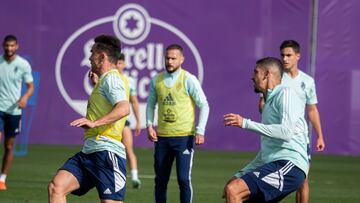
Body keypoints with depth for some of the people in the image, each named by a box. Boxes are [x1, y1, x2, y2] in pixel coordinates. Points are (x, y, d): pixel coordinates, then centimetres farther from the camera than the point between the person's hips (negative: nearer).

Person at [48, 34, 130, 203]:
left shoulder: (112, 79, -8)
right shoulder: (104, 80, 23)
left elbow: (124, 108, -27)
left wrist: (94, 122, -37)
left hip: (107, 152, -10)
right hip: (89, 151, 10)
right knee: (56, 186, -8)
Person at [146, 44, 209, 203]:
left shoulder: (189, 80, -5)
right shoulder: (156, 80, 7)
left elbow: (204, 106, -3)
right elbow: (151, 104, 16)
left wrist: (200, 131, -10)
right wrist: (149, 126, 2)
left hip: (184, 136, -4)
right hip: (162, 136, 4)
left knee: (183, 179, -7)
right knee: (160, 180, 8)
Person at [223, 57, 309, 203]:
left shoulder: (285, 93, -3)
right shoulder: (270, 100, 25)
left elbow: (286, 131, -19)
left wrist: (246, 123, -18)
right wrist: (241, 174, 22)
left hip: (289, 165, -10)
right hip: (274, 165, 10)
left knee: (232, 190, -23)